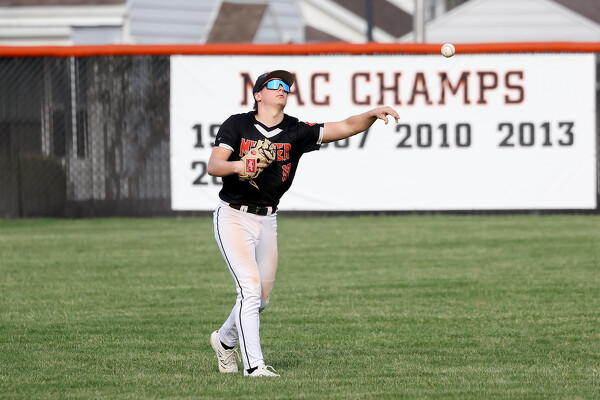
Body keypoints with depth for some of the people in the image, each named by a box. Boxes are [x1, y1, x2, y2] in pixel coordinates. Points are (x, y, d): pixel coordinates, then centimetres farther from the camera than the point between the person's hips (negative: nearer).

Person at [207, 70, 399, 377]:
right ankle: (253, 364, -18)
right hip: (233, 216, -5)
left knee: (261, 298, 12)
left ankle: (224, 340, 38)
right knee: (250, 287, -18)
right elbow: (213, 166, -15)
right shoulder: (237, 125, -5)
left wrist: (373, 114, -20)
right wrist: (238, 165, -35)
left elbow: (345, 128, -3)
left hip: (267, 221, 5)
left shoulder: (296, 132, 2)